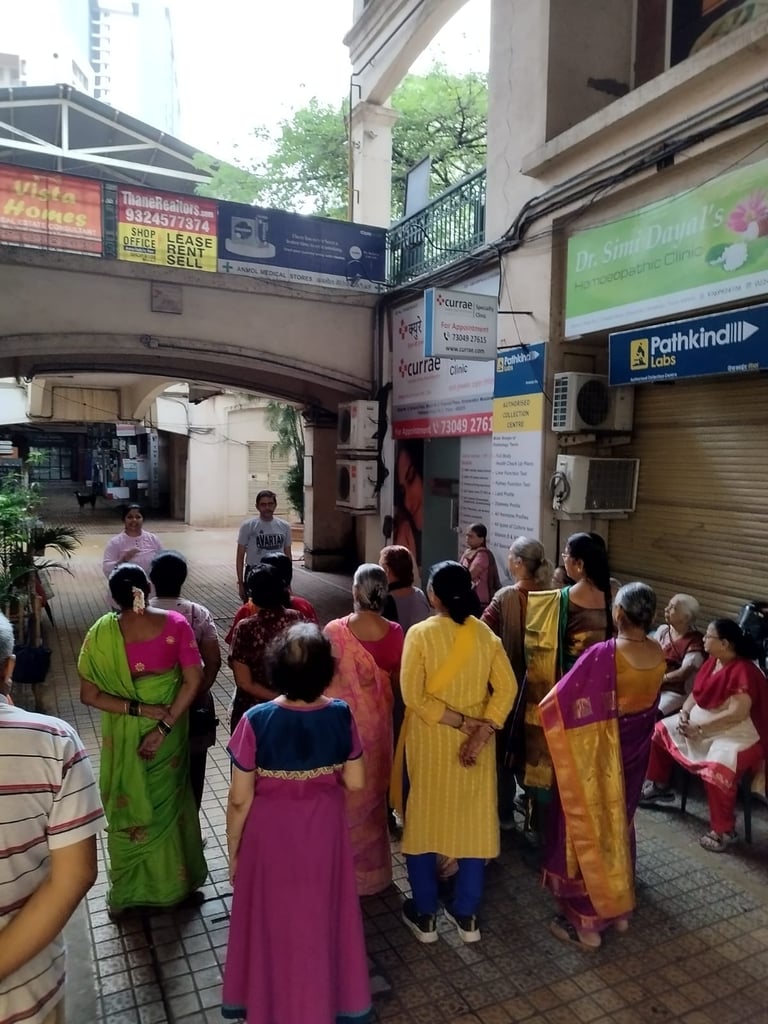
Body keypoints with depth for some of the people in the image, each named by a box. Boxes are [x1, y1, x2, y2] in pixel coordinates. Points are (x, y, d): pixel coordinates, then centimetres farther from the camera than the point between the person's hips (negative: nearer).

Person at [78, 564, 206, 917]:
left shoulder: (101, 634, -17)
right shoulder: (175, 624, -17)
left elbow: (89, 695, -15)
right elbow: (193, 681, -16)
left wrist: (135, 709, -16)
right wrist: (165, 726, -13)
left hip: (124, 736, 0)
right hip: (169, 731, 1)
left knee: (128, 806, 19)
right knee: (169, 802, 21)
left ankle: (125, 891, 36)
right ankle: (175, 880, 39)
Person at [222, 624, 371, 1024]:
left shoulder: (256, 721, -25)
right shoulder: (340, 715, -18)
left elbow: (240, 798, -15)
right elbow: (355, 783, -7)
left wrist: (233, 849, 0)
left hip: (271, 833, -2)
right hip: (324, 829, 2)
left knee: (272, 917, 22)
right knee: (322, 912, 24)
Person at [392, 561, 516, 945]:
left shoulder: (420, 634, -16)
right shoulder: (485, 634, -6)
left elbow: (414, 697, -20)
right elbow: (506, 687, -10)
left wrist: (460, 723, -14)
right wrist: (481, 730, -14)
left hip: (428, 743, -3)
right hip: (474, 741, 3)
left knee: (422, 821, 14)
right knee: (473, 823, 16)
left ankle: (424, 914, 27)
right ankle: (466, 914, 29)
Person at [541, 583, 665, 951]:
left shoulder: (602, 655, -28)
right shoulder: (658, 655, -7)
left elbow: (555, 705, -24)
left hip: (597, 755, -6)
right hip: (634, 751, 7)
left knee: (588, 826, 9)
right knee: (618, 823, 23)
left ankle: (587, 919, 22)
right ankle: (619, 907, 39)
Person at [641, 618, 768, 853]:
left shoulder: (743, 671, -24)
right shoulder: (711, 662, 3)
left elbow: (737, 714, -30)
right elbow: (696, 693, 12)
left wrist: (700, 728, -24)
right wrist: (684, 713, -8)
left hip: (737, 732, -9)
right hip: (699, 723, 10)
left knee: (716, 768, -35)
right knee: (661, 730, 9)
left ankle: (723, 830, -15)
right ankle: (659, 786, 28)